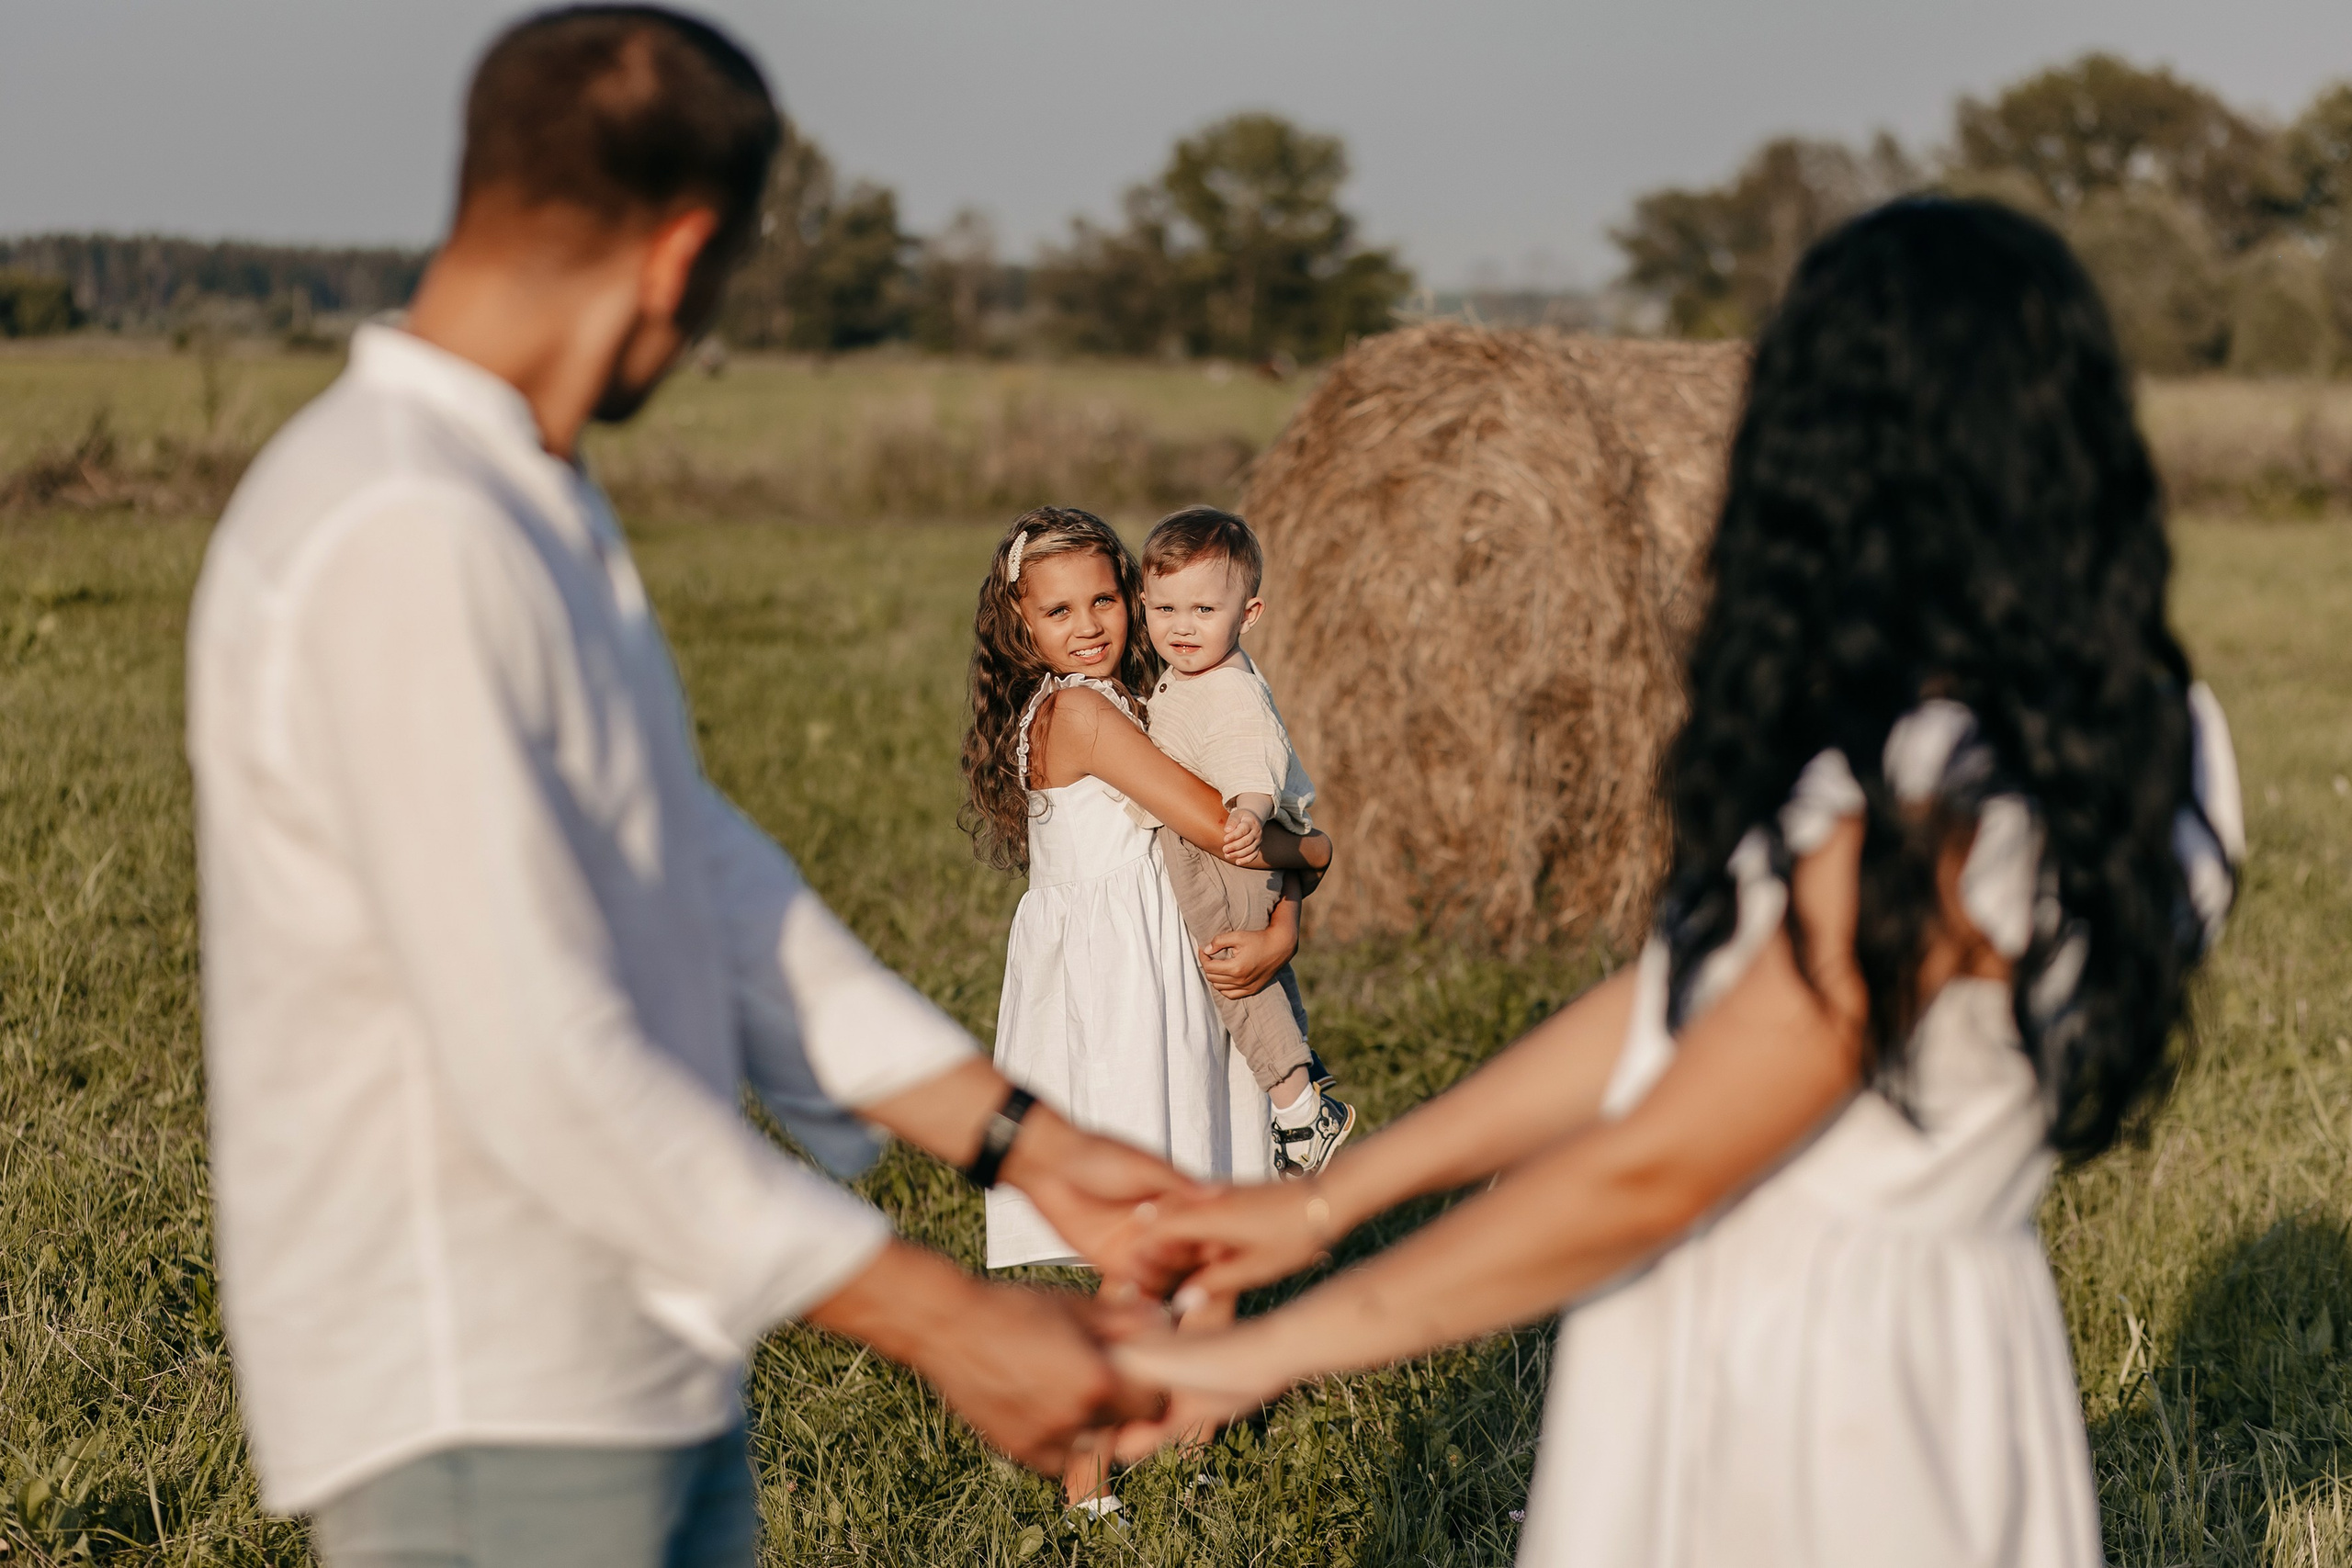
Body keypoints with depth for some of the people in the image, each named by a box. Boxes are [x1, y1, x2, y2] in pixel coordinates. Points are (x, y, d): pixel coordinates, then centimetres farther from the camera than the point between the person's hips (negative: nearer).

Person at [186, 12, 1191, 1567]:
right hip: (483, 1426, -10)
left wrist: (1023, 1140, 6)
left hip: (641, 1374, 10)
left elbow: (706, 876, 13)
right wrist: (941, 1321, -21)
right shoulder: (402, 539, -23)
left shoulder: (534, 503, 10)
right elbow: (537, 1062, -26)